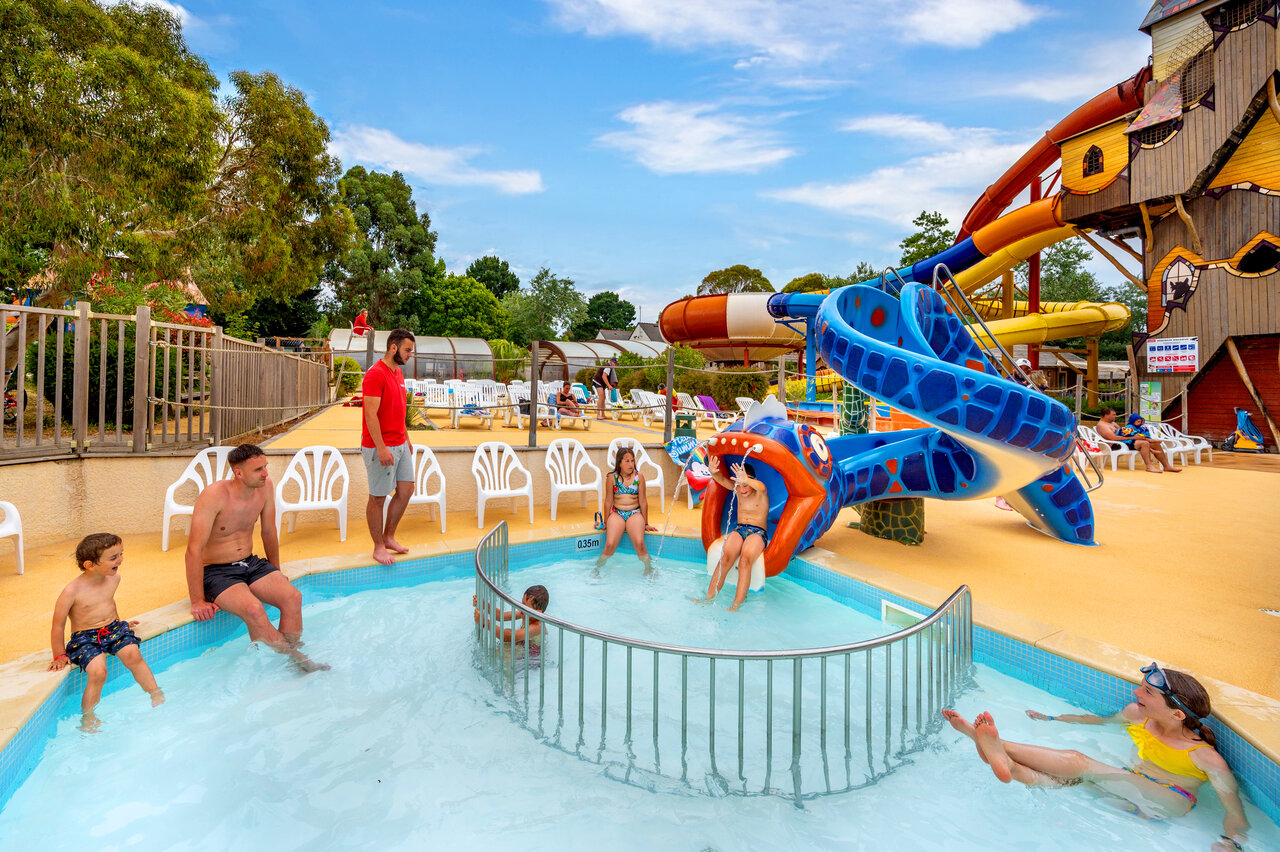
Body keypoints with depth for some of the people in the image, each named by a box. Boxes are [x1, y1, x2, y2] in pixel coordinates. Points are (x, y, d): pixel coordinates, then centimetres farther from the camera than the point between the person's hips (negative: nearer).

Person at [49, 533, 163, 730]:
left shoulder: (114, 578, -1)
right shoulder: (72, 591, -19)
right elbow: (58, 625, -7)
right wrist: (59, 656, -1)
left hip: (113, 628, 4)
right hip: (85, 637, -4)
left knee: (133, 654, -21)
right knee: (98, 671, -25)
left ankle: (156, 694, -9)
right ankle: (87, 717, -3)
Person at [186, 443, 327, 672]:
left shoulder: (266, 487, -5)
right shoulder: (214, 495, -21)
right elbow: (194, 550, -20)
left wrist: (276, 574, 17)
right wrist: (197, 601, -19)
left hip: (251, 563, 5)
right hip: (216, 571, -5)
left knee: (293, 597, -19)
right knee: (253, 609, -30)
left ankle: (293, 656, -7)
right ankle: (292, 657, -13)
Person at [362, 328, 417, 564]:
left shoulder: (398, 373, 13)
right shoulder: (375, 374, -15)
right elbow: (371, 415, -20)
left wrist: (406, 438, 20)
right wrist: (381, 448, -24)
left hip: (400, 445, 9)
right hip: (380, 447, -9)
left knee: (406, 490, 11)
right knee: (378, 497, 4)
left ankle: (389, 537, 27)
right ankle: (379, 547, 17)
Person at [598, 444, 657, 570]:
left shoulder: (639, 476, 2)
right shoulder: (612, 477, 1)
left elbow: (643, 501, 6)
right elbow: (608, 501, 6)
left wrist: (645, 523, 8)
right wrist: (606, 522, 10)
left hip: (635, 513, 0)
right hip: (616, 513, 0)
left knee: (639, 543, -24)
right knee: (610, 545, -20)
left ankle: (648, 568, 1)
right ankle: (597, 568, 6)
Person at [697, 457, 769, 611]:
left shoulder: (761, 492, -3)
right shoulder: (736, 489, 10)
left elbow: (761, 487, -29)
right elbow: (722, 480, -7)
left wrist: (746, 480, -52)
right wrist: (714, 472, -33)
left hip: (758, 532, -4)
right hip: (738, 529, 4)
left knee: (745, 560, -32)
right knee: (725, 557, -25)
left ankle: (737, 604, -35)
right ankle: (709, 596, -27)